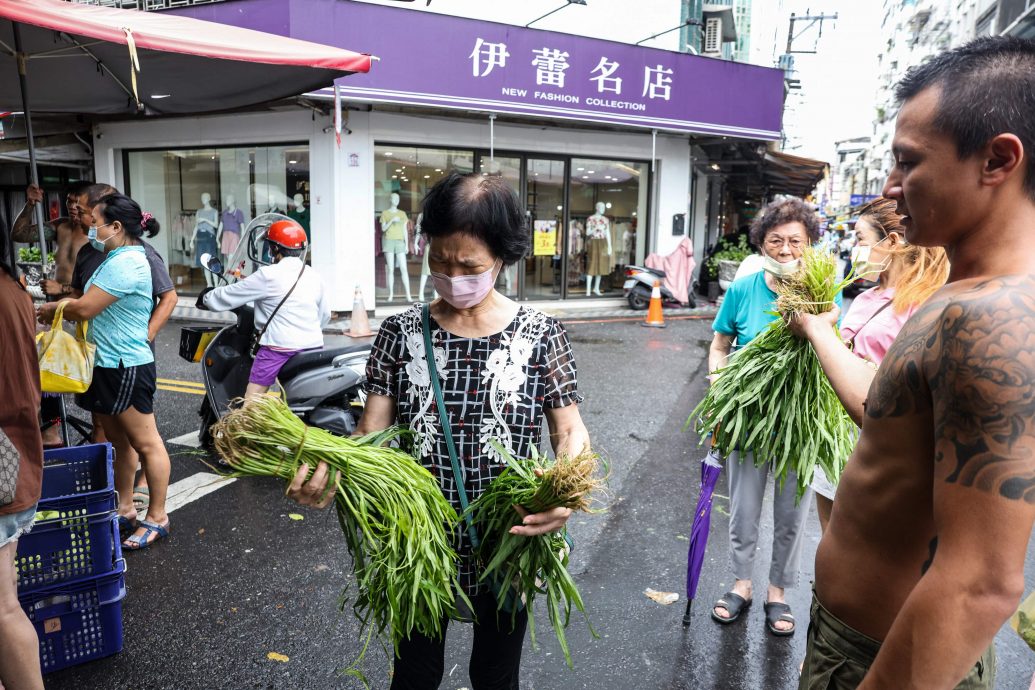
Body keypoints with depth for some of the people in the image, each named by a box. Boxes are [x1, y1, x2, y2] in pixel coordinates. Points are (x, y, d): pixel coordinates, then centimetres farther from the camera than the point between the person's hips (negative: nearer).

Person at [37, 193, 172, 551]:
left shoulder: (126, 263, -18)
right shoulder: (117, 259, 14)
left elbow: (84, 308, -18)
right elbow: (92, 306, 16)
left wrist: (49, 310, 0)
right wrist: (59, 306, 1)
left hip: (126, 367, -10)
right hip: (109, 364, 10)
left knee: (145, 443, -1)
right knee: (117, 441, 17)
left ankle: (157, 518, 8)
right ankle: (125, 509, 28)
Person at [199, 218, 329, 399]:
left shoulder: (268, 275, -8)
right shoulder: (314, 277, 10)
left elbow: (229, 296, 0)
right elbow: (325, 315, 19)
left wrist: (205, 298, 19)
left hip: (280, 346, -6)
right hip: (314, 347, 6)